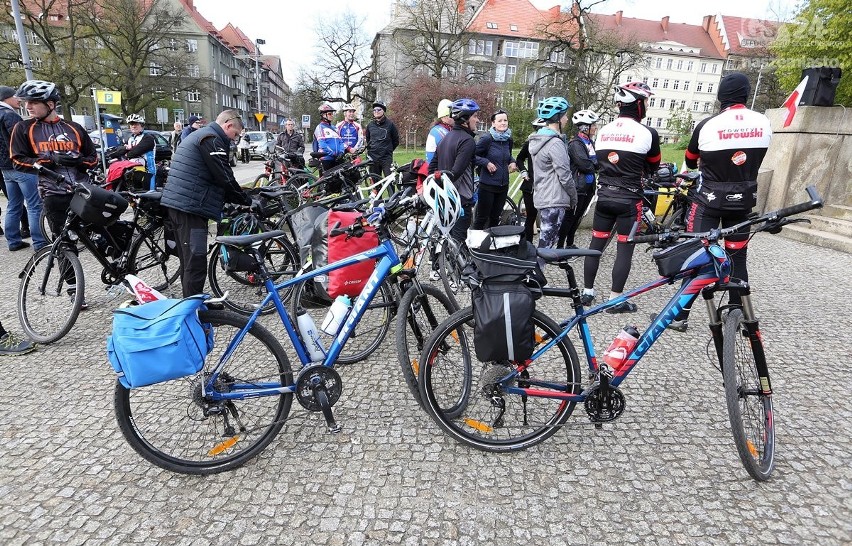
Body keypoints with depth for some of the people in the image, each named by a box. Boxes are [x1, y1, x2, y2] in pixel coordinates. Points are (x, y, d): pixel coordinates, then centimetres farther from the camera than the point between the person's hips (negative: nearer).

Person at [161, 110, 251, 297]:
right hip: (189, 207, -11)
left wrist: (234, 199, 21)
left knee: (188, 261, 19)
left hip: (177, 203, 11)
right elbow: (225, 178, -16)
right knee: (196, 263, -8)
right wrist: (247, 201, -4)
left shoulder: (197, 135, 24)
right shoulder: (212, 140, -11)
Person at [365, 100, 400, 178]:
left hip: (387, 158, -3)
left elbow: (396, 140, 8)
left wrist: (389, 150, 7)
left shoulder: (390, 124, -1)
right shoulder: (370, 125, 10)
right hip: (373, 158, 3)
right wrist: (370, 149, 15)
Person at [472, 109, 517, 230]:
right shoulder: (486, 138, -11)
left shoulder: (509, 140, 7)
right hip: (487, 185, -6)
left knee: (495, 218, 15)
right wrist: (486, 162, -20)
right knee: (482, 218, 1)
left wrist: (512, 162, 5)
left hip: (503, 185, 6)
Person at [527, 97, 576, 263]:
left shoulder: (537, 139, 12)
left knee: (545, 240, 18)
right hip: (554, 199, -10)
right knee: (546, 244, -5)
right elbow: (565, 175, -17)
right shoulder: (555, 143, -17)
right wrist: (574, 196, -3)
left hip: (541, 197, 10)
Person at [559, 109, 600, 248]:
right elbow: (585, 165, -23)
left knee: (577, 217, 15)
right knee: (570, 217, -5)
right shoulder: (575, 143, -14)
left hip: (588, 187, 9)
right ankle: (559, 246, 1)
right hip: (578, 188, -8)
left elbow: (597, 161, 14)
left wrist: (593, 164, -7)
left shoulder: (590, 142, 14)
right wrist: (596, 165, -5)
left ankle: (570, 244, 26)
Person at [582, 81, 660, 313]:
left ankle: (587, 292, 18)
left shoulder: (603, 131, 7)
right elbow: (653, 166, 6)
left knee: (596, 244, 11)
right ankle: (615, 300, 6)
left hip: (603, 195, 5)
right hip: (629, 199, -5)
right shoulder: (648, 133, -8)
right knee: (625, 249, 2)